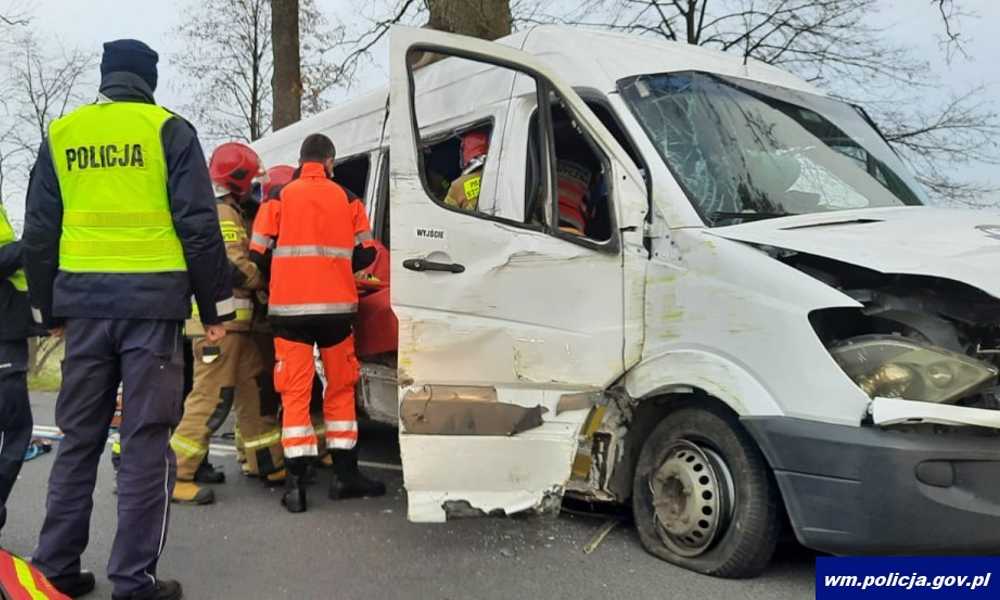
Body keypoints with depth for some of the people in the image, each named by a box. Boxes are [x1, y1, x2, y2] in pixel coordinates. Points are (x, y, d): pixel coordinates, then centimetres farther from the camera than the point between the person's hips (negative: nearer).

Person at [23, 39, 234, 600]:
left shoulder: (61, 134, 13)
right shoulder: (168, 129, 0)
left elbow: (39, 234, 14)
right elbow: (199, 226, -6)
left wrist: (49, 310, 23)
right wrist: (216, 305, 0)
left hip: (84, 304, 4)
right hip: (151, 301, -4)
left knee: (79, 437, 14)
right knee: (147, 442, 0)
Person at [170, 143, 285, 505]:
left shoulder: (232, 213, 21)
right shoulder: (222, 214, -11)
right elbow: (235, 267, -19)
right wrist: (264, 283, -4)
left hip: (233, 322, 11)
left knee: (254, 389, 14)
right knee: (212, 397, -10)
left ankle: (268, 465, 23)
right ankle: (175, 475, -5)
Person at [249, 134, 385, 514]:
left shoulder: (279, 196, 1)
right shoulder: (345, 198, 4)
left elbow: (259, 253, 0)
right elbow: (364, 255, 6)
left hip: (290, 308, -1)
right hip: (336, 307, 1)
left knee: (295, 392, 3)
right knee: (340, 387, 13)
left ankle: (296, 482, 1)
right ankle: (344, 474, 18)